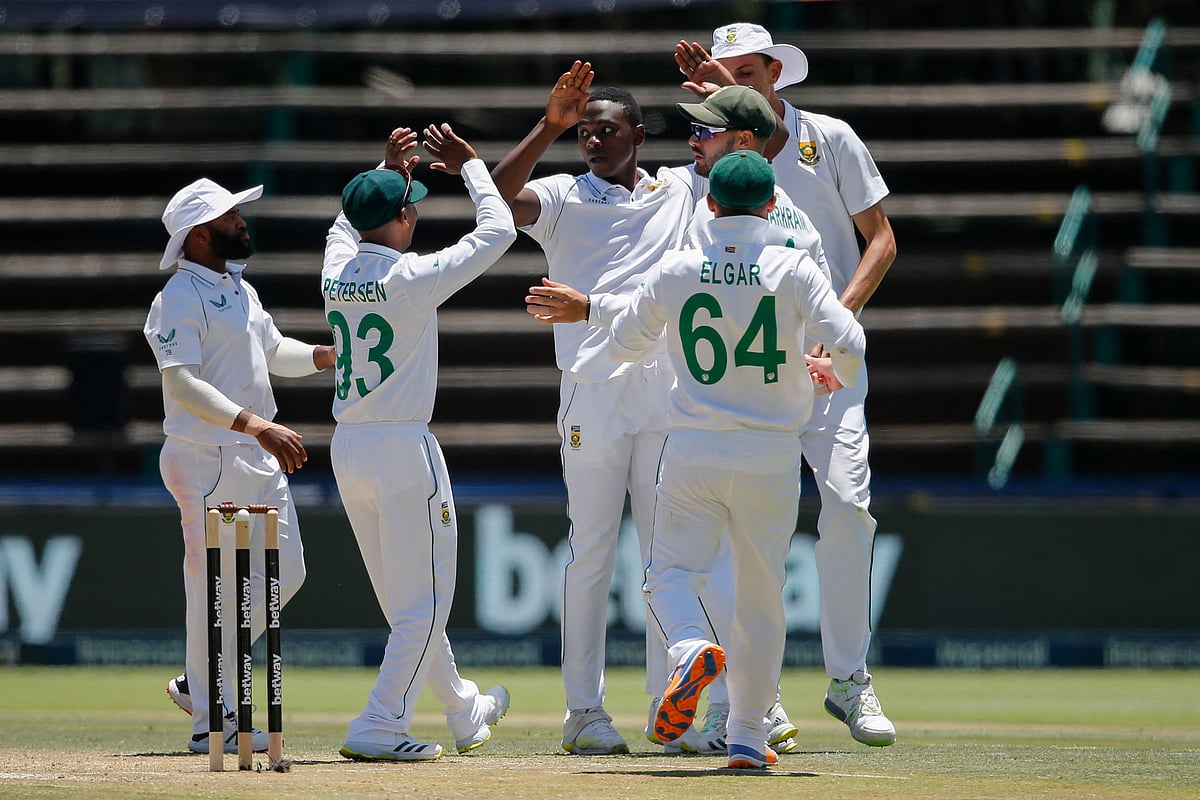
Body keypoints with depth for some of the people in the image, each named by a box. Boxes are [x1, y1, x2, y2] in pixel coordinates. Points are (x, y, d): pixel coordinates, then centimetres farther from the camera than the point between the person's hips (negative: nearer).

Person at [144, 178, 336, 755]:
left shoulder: (238, 288, 15)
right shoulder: (179, 300, -14)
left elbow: (274, 350, 27)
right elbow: (183, 384, -25)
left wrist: (331, 354, 8)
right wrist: (258, 425, -33)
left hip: (258, 458, 9)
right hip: (205, 461, -9)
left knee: (284, 573, 12)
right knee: (215, 587, -5)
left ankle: (200, 683, 23)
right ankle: (212, 722, 3)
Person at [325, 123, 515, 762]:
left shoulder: (336, 270, 3)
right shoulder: (415, 277, -15)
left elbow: (348, 223, 29)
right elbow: (498, 230, -5)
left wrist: (386, 166, 28)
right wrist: (470, 166, 7)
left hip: (346, 448, 8)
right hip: (403, 447, -8)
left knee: (404, 599, 17)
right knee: (424, 599, 0)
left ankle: (465, 711, 34)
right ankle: (380, 728, -8)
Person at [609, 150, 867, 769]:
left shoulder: (676, 271, -1)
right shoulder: (791, 269, -5)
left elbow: (622, 344, 11)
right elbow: (849, 344, -12)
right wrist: (835, 373, 11)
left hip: (692, 455, 0)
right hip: (770, 457, 0)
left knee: (671, 572, 9)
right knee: (761, 593, 11)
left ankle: (692, 649, -25)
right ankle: (748, 737, 12)